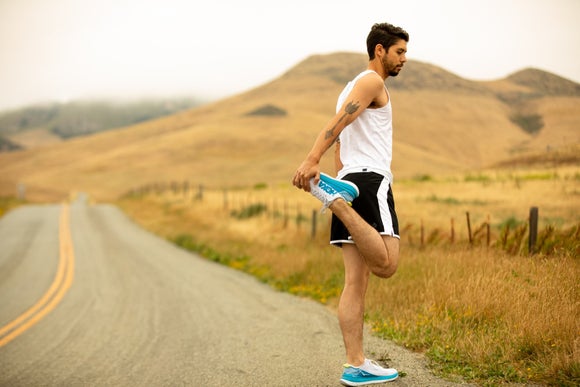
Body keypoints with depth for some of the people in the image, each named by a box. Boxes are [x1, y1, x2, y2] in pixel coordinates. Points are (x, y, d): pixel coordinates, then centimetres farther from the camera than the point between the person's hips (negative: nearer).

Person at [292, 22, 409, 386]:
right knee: (386, 264, -21)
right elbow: (338, 122, -18)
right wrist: (312, 160, -31)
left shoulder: (355, 89, 29)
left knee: (356, 281, 3)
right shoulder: (372, 82, -1)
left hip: (349, 180, 9)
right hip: (369, 178, -9)